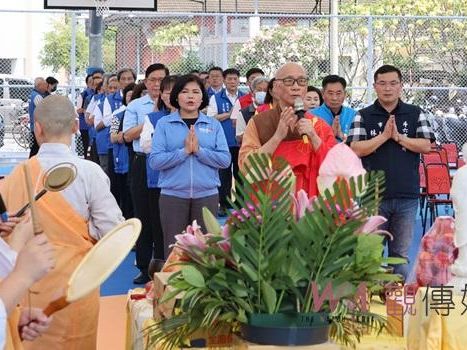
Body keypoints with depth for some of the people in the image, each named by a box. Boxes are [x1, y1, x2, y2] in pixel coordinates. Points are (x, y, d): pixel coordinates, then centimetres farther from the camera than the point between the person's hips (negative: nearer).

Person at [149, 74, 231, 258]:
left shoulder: (214, 125, 7)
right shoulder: (164, 124, 3)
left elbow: (225, 160, -2)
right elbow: (155, 161, -6)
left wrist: (199, 150, -14)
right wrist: (184, 151, -15)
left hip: (207, 195, 1)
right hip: (172, 195, -1)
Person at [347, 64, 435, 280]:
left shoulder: (415, 114, 7)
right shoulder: (363, 117, 3)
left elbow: (426, 145, -2)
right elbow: (356, 149, -7)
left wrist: (398, 136, -10)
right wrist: (384, 136, -13)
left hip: (407, 196, 1)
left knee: (401, 252, 9)